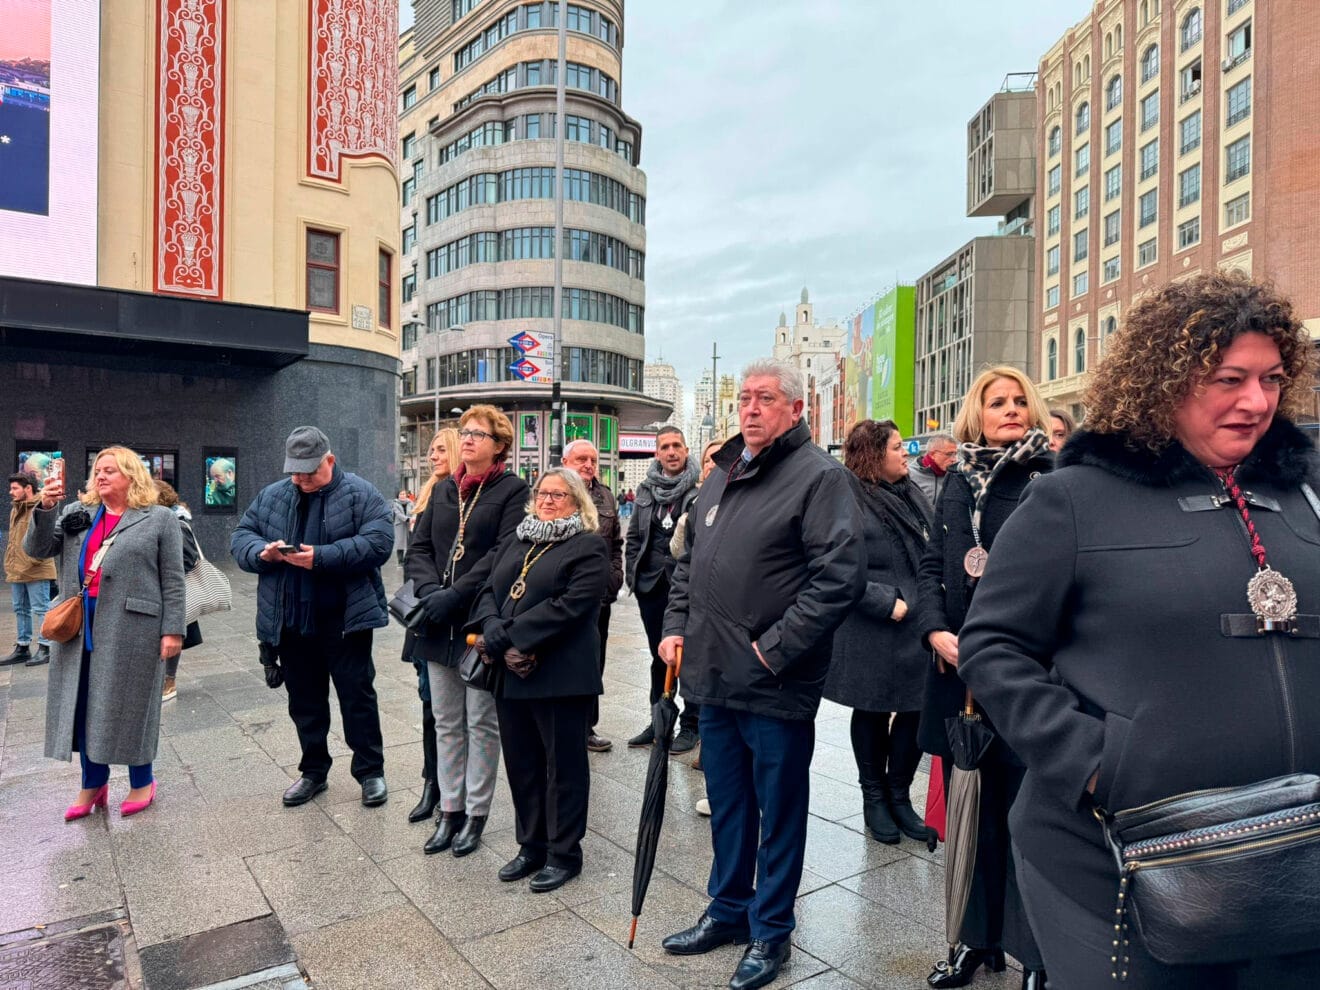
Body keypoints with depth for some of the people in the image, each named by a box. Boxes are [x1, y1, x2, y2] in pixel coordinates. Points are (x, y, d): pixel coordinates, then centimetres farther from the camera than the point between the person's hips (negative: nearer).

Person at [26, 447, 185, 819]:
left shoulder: (159, 519, -2)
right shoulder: (76, 514, 12)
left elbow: (173, 580, -5)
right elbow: (36, 549, 4)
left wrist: (173, 629, -10)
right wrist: (46, 509, -10)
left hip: (132, 629, -5)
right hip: (80, 628, 5)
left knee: (129, 705, 5)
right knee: (85, 705, 11)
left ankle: (142, 782, 22)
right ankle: (93, 784, 27)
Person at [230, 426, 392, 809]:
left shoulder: (360, 494, -7)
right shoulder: (271, 496, 10)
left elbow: (378, 543, -17)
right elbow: (240, 538, 10)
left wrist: (321, 557, -25)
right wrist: (262, 552, -13)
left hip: (344, 619, -5)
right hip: (290, 620, 5)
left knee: (357, 696, 4)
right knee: (304, 700, 15)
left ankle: (370, 771, 17)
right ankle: (314, 771, 31)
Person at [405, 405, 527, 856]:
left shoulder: (512, 489, -4)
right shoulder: (442, 490, 14)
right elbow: (418, 547, 8)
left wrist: (455, 594, -19)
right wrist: (429, 590, -10)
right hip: (438, 621, 6)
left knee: (481, 722, 5)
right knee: (446, 721, 13)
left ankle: (475, 814, 19)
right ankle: (450, 810, 25)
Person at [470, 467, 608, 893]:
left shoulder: (589, 547, -6)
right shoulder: (515, 541, 16)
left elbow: (570, 605, -18)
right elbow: (489, 591, 9)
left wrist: (510, 635, -20)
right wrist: (492, 629, -13)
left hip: (561, 676, -7)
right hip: (511, 673, 7)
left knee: (563, 765, 6)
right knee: (520, 762, 15)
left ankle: (564, 854, 22)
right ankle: (531, 846, 32)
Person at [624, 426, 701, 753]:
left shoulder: (700, 491, -8)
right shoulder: (646, 489, 10)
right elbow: (633, 536, 14)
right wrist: (632, 575, 8)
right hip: (651, 585, 6)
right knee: (659, 656, 16)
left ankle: (691, 725, 19)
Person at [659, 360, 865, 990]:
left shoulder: (819, 475, -12)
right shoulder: (720, 476, 12)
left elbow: (841, 576, -21)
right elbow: (689, 561, 21)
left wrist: (775, 648, -19)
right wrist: (676, 624, 9)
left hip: (777, 685, -7)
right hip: (714, 677, 7)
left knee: (778, 812, 11)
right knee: (726, 804, 22)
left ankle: (770, 931, 31)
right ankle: (728, 909, 42)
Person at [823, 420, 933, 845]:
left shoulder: (912, 494, 9)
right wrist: (888, 603, -18)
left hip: (917, 630, 6)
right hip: (872, 635, -6)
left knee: (915, 710, 10)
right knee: (873, 714, 10)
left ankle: (899, 795, 29)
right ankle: (874, 798, 28)